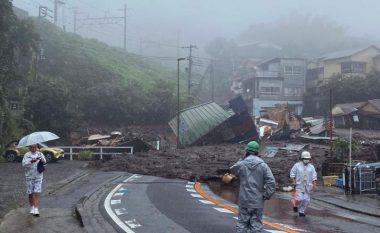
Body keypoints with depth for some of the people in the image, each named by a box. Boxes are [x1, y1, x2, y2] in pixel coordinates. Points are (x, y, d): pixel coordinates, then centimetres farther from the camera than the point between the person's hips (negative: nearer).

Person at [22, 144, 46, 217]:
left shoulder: (40, 154, 6)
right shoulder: (26, 155, 3)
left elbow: (44, 162, -5)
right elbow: (24, 164, -11)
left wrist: (42, 160, -28)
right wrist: (31, 161, -28)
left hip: (38, 176, 0)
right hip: (29, 176, 1)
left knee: (37, 193, -11)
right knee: (30, 193, 7)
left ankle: (36, 210, -15)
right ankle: (32, 208, 26)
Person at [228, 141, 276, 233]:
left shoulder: (241, 164, -5)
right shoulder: (263, 165, -5)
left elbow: (232, 170, 18)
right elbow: (271, 182, -11)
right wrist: (266, 195, -2)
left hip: (244, 201, 0)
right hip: (258, 201, 0)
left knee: (242, 223, 9)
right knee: (256, 225, 6)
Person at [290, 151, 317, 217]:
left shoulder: (311, 167, 6)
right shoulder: (297, 165, 0)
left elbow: (314, 177, 5)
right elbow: (292, 173, 2)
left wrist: (314, 185, -3)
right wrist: (293, 181, -8)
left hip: (308, 186, 3)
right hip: (299, 185, -3)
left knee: (306, 200, 1)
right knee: (299, 198, -13)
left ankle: (301, 211, 15)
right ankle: (296, 205, 18)